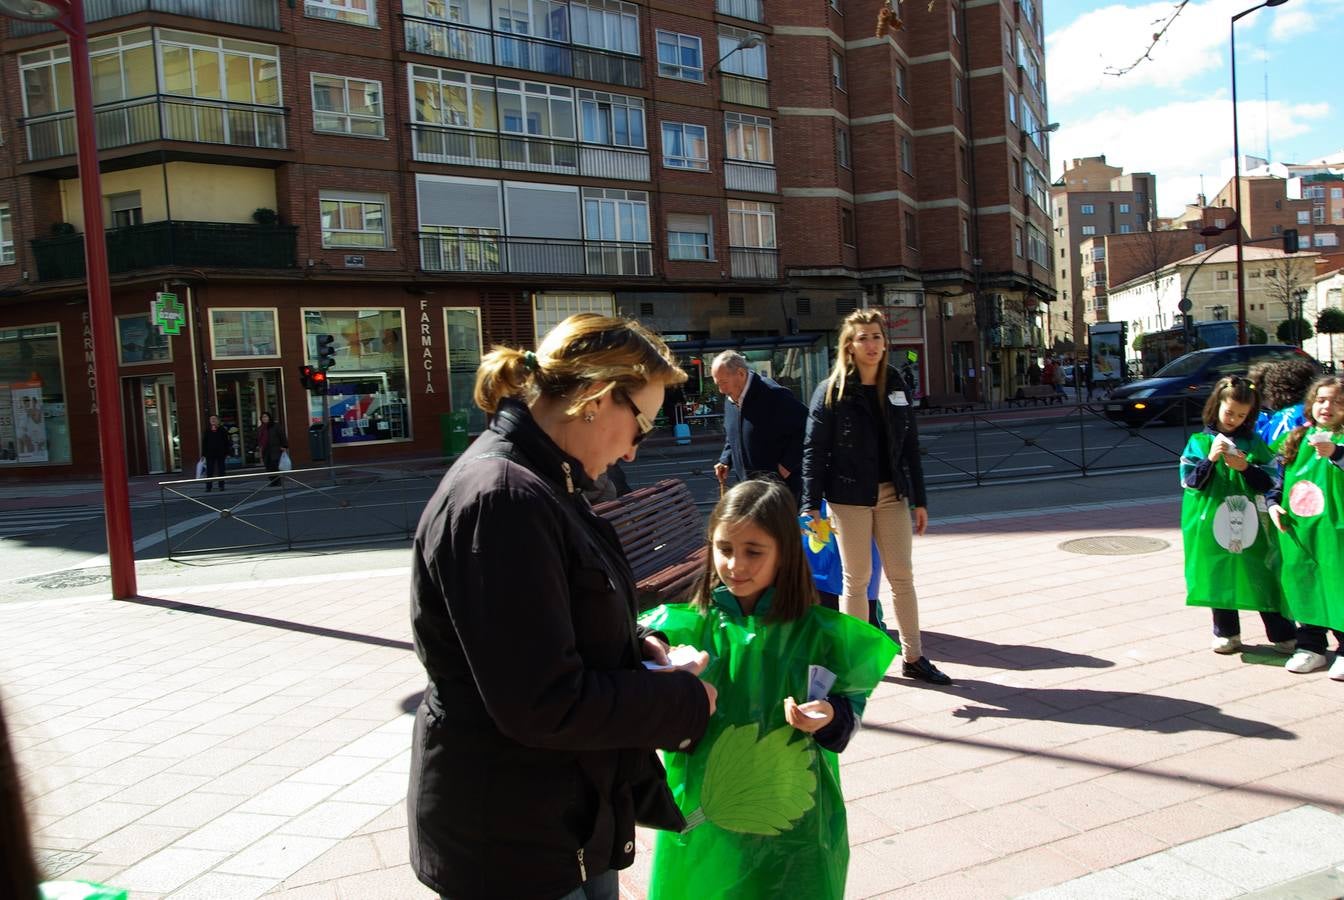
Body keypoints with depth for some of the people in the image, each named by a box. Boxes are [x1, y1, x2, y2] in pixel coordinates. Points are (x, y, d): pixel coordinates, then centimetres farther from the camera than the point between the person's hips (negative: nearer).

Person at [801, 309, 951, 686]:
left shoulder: (897, 388, 6)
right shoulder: (832, 392, -7)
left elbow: (910, 447, 9)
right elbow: (813, 449, -9)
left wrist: (919, 499, 7)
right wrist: (812, 505, -14)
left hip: (892, 494, 4)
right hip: (849, 496, -4)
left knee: (902, 576, 8)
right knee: (857, 579, 4)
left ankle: (913, 657, 19)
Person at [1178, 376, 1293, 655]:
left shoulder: (1253, 443, 5)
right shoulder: (1199, 442, 2)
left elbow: (1268, 483, 3)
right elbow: (1188, 482, -5)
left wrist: (1245, 467, -13)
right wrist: (1210, 459, -17)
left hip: (1245, 522, 0)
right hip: (1211, 523, 0)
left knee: (1261, 577, 1)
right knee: (1218, 577, 7)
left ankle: (1284, 635, 11)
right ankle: (1227, 633, 21)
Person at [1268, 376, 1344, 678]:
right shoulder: (1299, 438, 11)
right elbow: (1282, 475, 20)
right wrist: (1273, 502, 9)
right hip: (1299, 529, 5)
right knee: (1304, 586, 11)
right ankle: (1311, 647, 24)